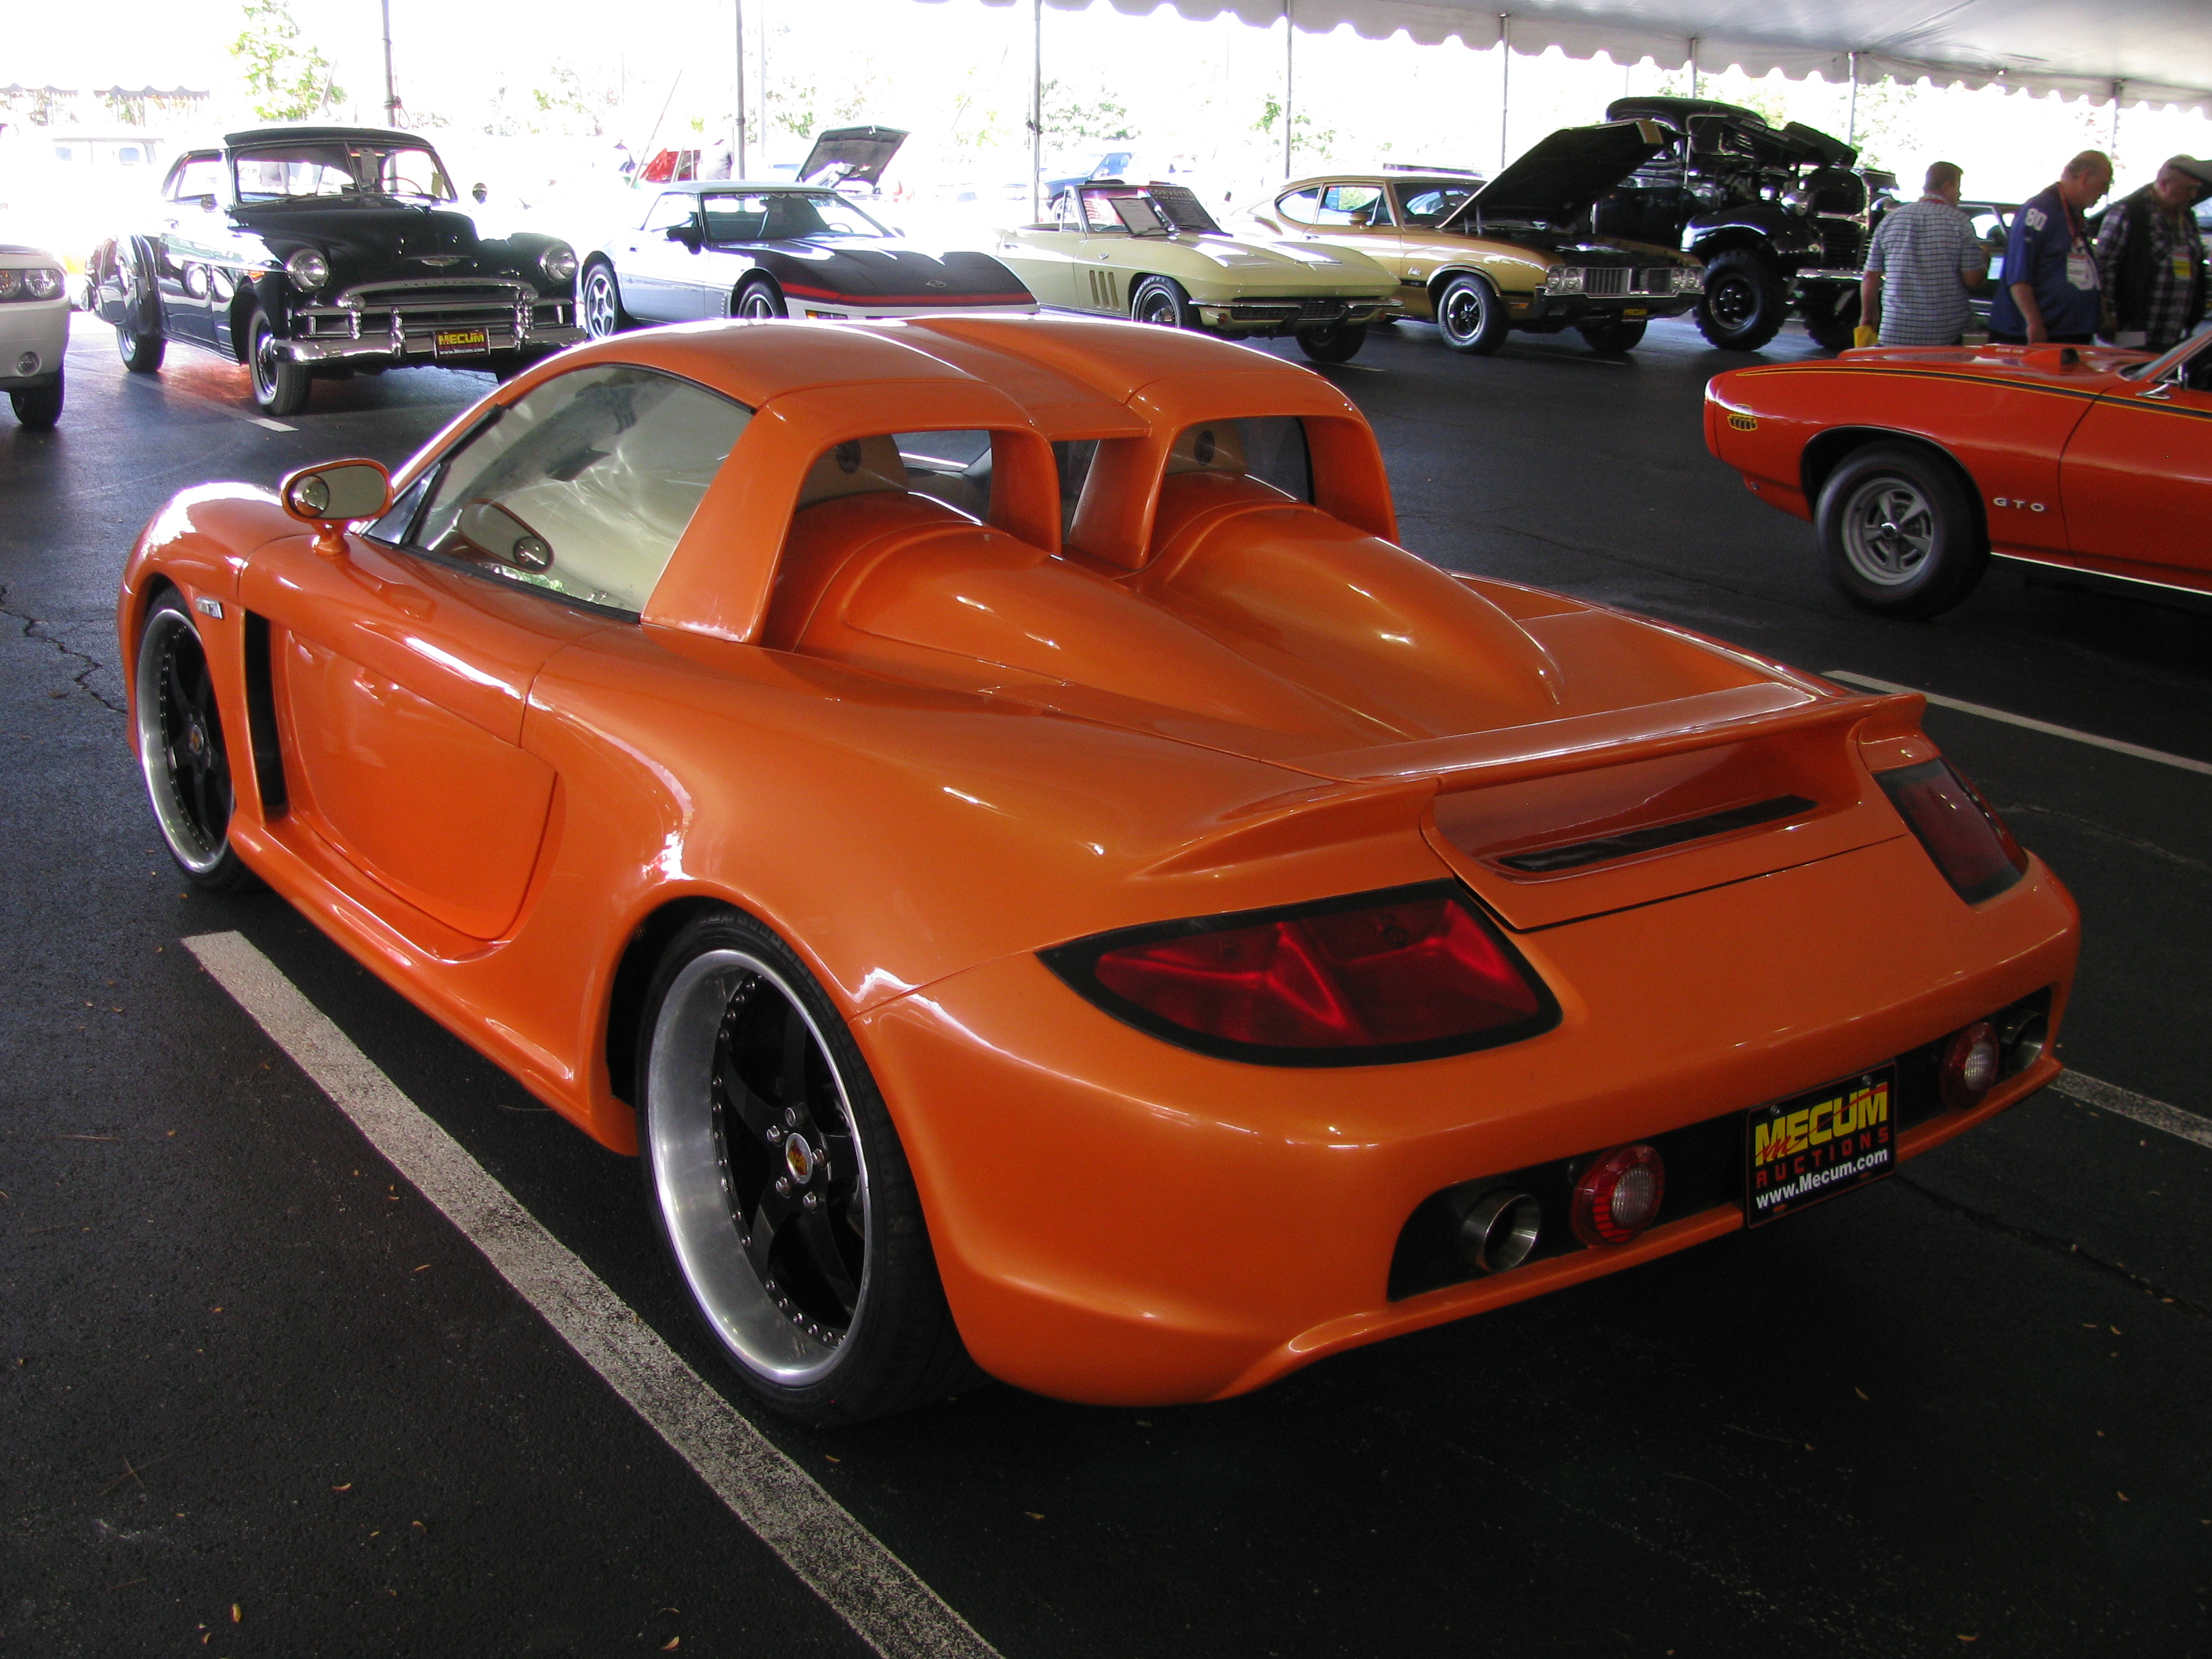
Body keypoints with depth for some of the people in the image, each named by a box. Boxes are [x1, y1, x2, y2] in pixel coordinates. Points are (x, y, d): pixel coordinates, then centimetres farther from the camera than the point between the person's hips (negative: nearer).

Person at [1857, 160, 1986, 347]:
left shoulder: (1891, 219, 7)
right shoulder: (1959, 221, -3)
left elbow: (1871, 277, 9)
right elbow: (1973, 279, -6)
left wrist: (1868, 316, 23)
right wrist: (1984, 258, 16)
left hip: (1895, 332, 3)